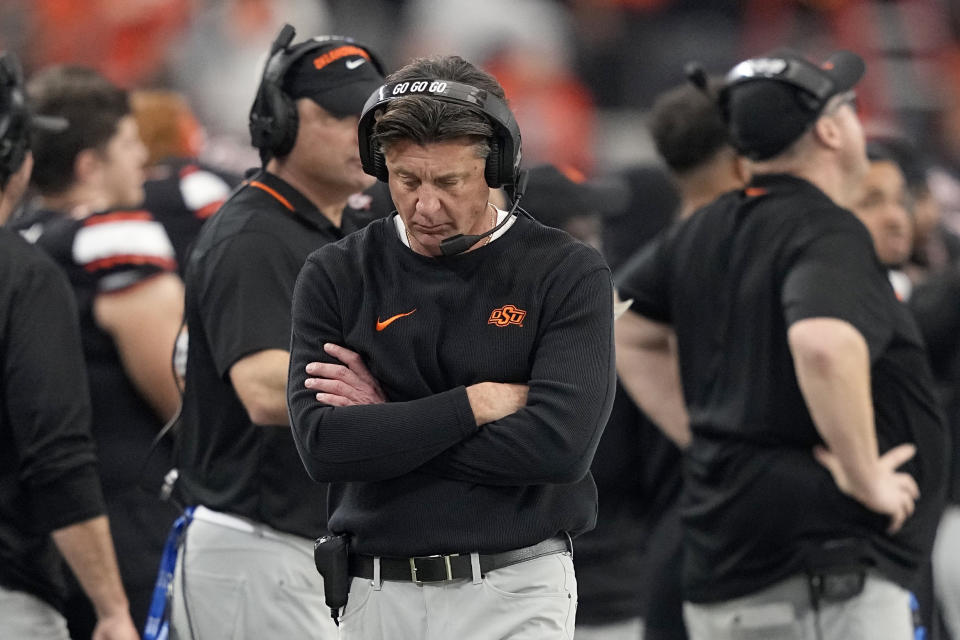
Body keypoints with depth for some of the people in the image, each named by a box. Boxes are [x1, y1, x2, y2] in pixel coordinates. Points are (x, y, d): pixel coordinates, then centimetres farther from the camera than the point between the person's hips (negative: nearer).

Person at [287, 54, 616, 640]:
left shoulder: (568, 273, -4)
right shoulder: (337, 276, 4)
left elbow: (561, 444, -16)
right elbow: (322, 443, -8)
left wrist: (388, 425, -9)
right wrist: (478, 403, -11)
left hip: (515, 593, -3)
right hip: (376, 592, 3)